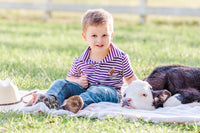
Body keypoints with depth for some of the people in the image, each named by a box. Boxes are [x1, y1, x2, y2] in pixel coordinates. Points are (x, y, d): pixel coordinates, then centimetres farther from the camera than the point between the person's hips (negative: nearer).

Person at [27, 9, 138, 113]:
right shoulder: (80, 62, 4)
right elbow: (70, 77, 17)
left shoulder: (121, 58, -2)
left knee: (96, 91, -38)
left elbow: (130, 78, 10)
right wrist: (78, 81, -6)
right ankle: (51, 99, -48)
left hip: (110, 92, -4)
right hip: (86, 89, 4)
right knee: (61, 83, -15)